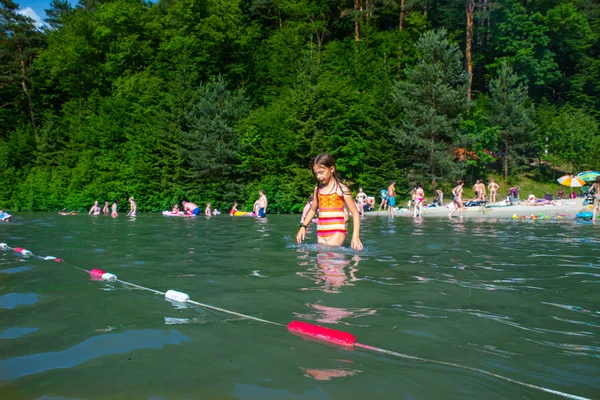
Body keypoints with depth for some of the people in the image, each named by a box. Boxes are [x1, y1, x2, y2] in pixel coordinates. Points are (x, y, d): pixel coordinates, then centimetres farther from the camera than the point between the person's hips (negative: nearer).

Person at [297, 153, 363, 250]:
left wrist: (355, 236, -15)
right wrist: (303, 226, 14)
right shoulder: (318, 189, 10)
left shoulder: (341, 189, -5)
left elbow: (355, 213, -5)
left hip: (337, 232, -5)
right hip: (321, 234, 5)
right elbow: (313, 210, 25)